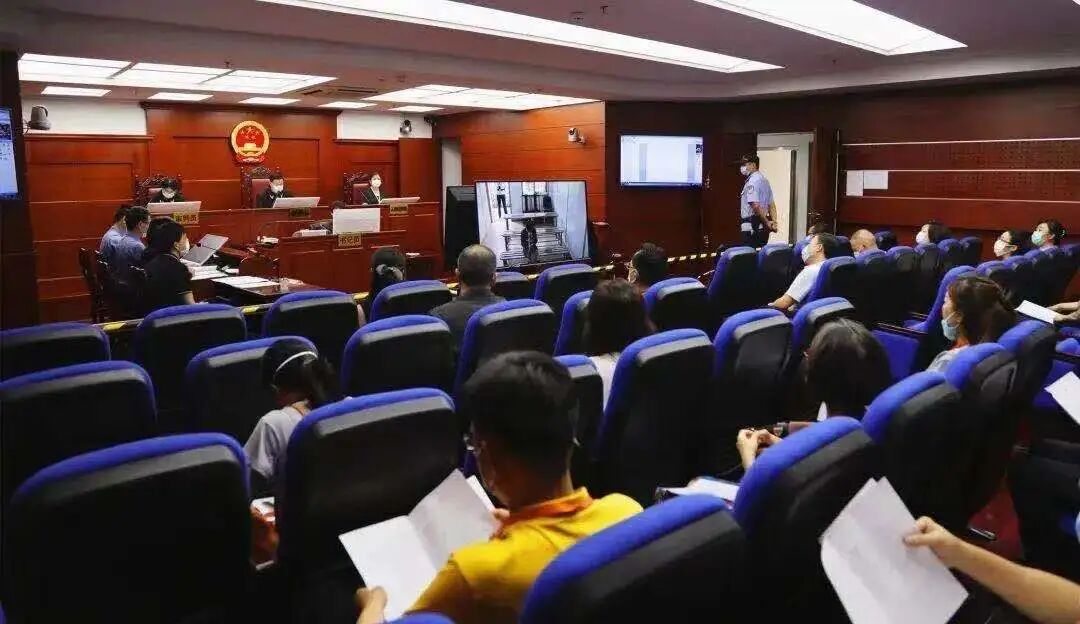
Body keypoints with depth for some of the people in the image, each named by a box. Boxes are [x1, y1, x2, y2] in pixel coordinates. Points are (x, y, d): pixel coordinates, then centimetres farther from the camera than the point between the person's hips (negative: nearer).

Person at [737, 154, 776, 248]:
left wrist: (767, 222, -14)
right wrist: (774, 221, 7)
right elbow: (771, 204, 16)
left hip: (751, 228, -9)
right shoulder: (764, 180, 16)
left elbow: (755, 206, -22)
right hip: (763, 227, 9)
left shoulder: (752, 182, -14)